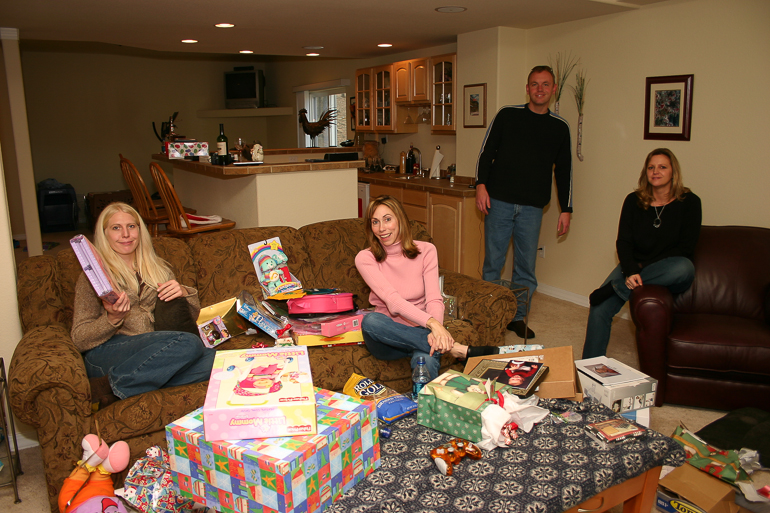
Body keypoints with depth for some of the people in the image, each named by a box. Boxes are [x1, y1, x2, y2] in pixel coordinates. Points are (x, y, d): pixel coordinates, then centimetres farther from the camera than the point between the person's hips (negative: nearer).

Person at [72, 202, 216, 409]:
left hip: (158, 352, 5)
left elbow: (194, 315, 21)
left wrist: (184, 293, -1)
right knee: (188, 343, -31)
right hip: (106, 355, -5)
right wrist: (112, 318, -18)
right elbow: (80, 340, 2)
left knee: (214, 358, -27)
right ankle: (109, 387, -21)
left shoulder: (158, 268, 22)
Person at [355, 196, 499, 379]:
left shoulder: (425, 250, 0)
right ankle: (455, 348, -31)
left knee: (425, 359, -38)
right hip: (388, 334, 2)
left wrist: (436, 331, -32)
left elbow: (434, 299, -10)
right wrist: (432, 323, -34)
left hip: (420, 331, -2)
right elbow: (393, 301, -19)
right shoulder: (365, 259, -5)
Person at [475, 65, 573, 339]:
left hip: (532, 207, 2)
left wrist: (566, 209, 10)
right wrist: (481, 184, -9)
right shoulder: (507, 115, 4)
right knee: (493, 261, 3)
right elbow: (486, 151, 4)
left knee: (526, 265, 6)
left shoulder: (560, 127, 10)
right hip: (499, 201, -2)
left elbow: (564, 171, 13)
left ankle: (518, 317, 19)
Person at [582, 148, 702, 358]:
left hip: (667, 273, -1)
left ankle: (614, 288, -28)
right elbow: (623, 242, -2)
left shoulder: (689, 202, -2)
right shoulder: (633, 201, 4)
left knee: (684, 268, -39)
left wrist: (643, 268, -14)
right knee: (600, 309, -22)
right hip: (633, 267, 2)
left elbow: (685, 248, -7)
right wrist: (631, 271, -22)